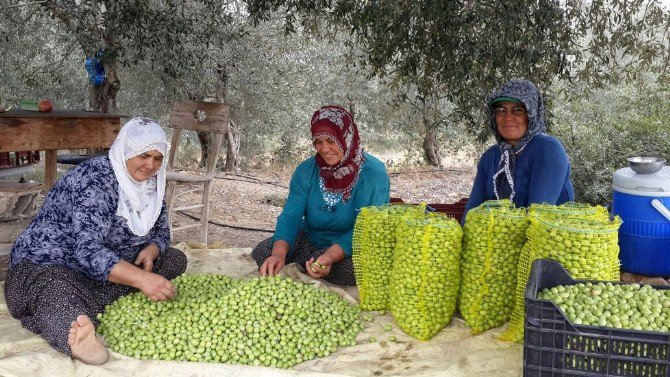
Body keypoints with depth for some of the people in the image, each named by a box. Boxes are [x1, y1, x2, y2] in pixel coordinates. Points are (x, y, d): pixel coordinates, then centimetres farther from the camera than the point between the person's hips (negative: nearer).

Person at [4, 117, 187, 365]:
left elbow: (161, 232, 12)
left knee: (174, 259, -7)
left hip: (111, 263, 8)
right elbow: (88, 250, -36)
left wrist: (152, 249, -14)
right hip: (48, 264, -8)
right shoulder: (95, 180, -24)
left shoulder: (151, 183, 1)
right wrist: (140, 278, -50)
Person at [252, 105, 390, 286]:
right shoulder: (306, 171, -4)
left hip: (350, 248, -3)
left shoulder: (373, 174, -19)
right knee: (261, 252, -16)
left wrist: (330, 257, -39)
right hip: (309, 240, 3)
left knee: (352, 268, -37)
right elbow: (291, 215, -12)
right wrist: (279, 253, -32)